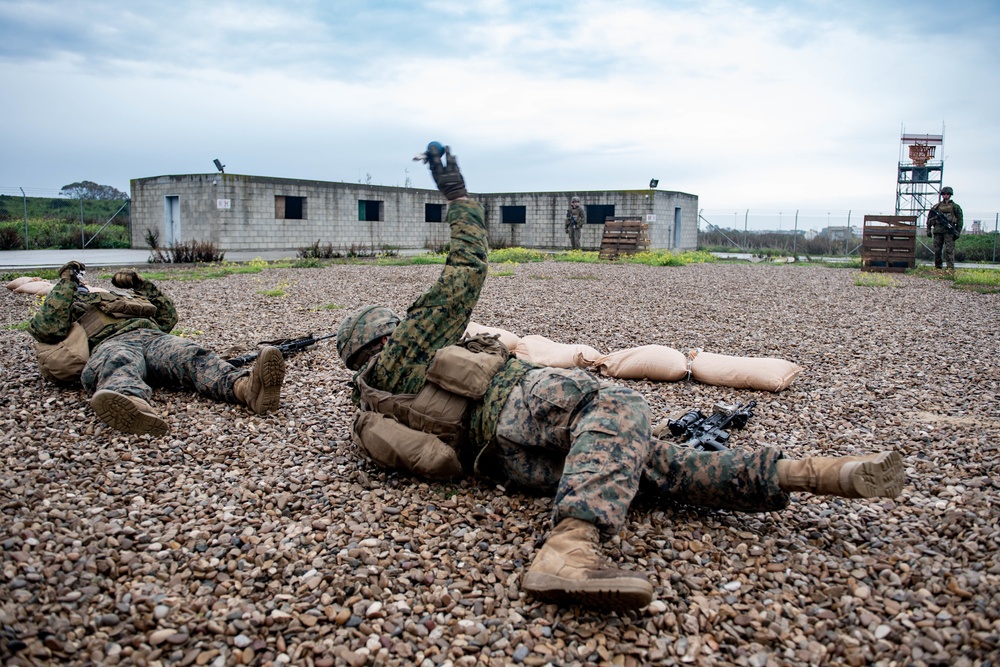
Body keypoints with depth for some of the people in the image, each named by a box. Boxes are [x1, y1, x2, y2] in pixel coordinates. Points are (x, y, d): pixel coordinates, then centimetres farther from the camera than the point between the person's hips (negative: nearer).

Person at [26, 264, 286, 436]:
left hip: (153, 336, 3)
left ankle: (247, 387, -63)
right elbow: (47, 327, 10)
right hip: (111, 343, -3)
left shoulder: (121, 301, 46)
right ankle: (132, 403, -78)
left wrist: (139, 283, 36)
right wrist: (66, 282, 16)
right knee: (118, 363, -42)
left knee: (192, 354, -32)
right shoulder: (70, 312, 35)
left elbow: (168, 316, 42)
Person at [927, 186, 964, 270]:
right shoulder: (936, 206, 14)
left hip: (949, 231, -3)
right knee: (937, 250, 4)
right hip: (938, 231, 3)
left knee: (949, 250, -10)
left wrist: (957, 232, -2)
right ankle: (937, 267, 14)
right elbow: (929, 218, 17)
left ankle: (951, 268, -11)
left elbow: (960, 220, 7)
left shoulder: (955, 207, 9)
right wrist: (928, 229, 8)